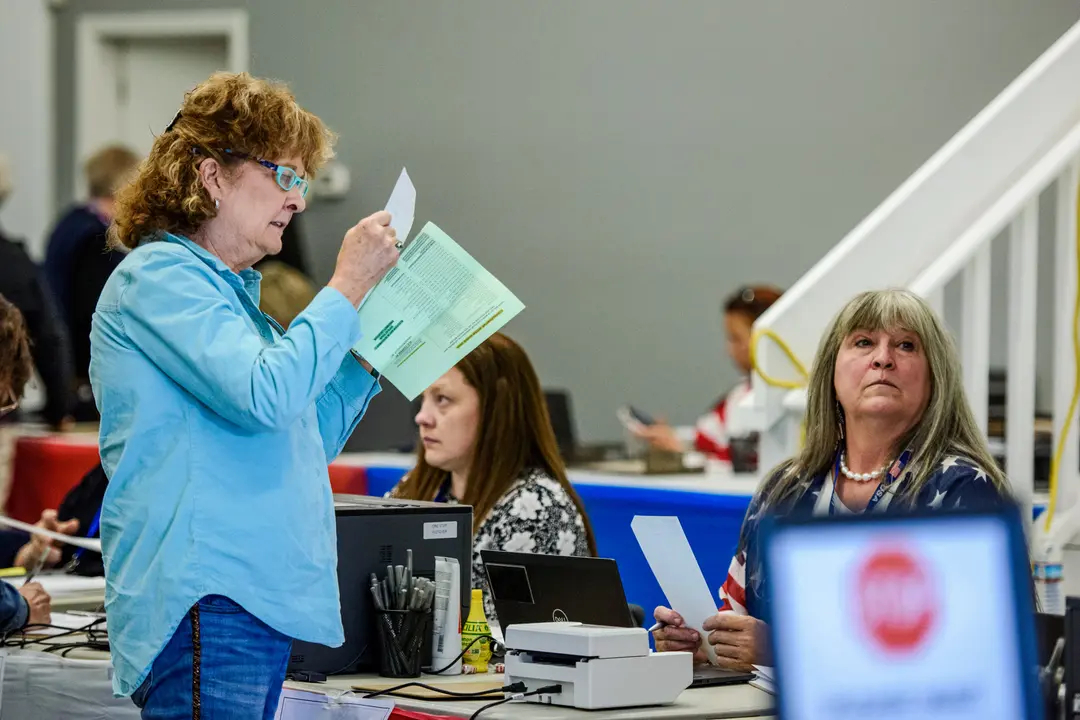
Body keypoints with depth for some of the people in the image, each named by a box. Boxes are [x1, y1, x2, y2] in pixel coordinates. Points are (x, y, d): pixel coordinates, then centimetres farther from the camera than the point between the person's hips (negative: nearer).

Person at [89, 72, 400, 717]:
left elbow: (308, 440, 31)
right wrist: (348, 287, -11)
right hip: (205, 600, -10)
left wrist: (373, 343, 21)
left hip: (261, 601, 10)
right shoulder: (157, 275, -6)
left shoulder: (229, 290, 24)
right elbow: (265, 395, -21)